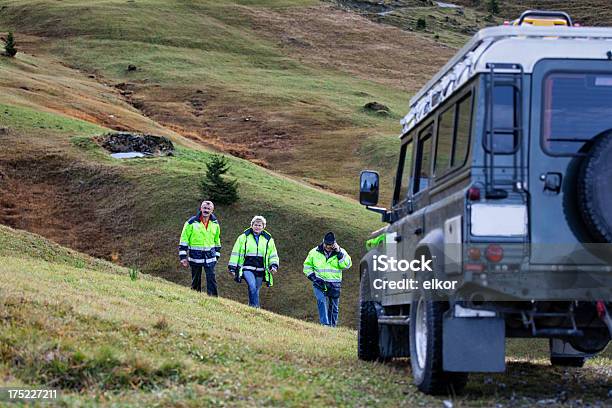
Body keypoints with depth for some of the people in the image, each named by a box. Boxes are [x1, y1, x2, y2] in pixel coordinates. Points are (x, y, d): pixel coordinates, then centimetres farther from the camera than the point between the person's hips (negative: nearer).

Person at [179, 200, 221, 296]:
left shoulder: (215, 223, 6)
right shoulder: (192, 222, -6)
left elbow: (217, 240, 19)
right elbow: (184, 239, -3)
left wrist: (217, 255, 17)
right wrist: (183, 257, -7)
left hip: (210, 257, 2)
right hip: (195, 256, -2)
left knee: (211, 278, -9)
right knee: (196, 280, 8)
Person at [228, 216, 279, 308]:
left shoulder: (268, 240, 11)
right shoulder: (244, 237, 5)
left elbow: (273, 255, 18)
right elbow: (235, 253, 9)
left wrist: (274, 265, -1)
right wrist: (232, 267, 5)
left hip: (260, 270, 3)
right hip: (247, 268, -3)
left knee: (256, 291, 8)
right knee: (252, 287, -24)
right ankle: (255, 307, -19)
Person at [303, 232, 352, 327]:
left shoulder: (341, 252, 2)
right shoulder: (315, 252, 4)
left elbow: (347, 264, -12)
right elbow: (307, 265, 15)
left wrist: (339, 253, -17)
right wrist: (312, 276, 0)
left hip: (334, 286, 1)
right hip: (320, 283, -1)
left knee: (333, 307, 9)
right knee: (322, 302, -23)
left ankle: (332, 326, 21)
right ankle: (324, 324, -29)